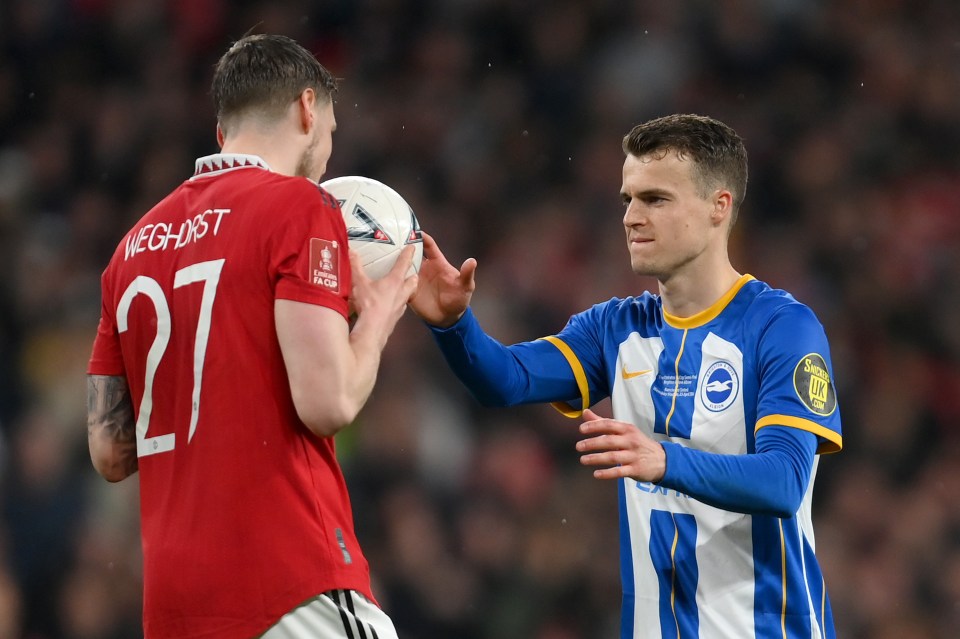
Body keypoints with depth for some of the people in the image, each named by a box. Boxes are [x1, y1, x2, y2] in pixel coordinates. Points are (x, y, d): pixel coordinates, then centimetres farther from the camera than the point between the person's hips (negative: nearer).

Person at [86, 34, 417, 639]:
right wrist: (375, 318, 6)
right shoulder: (302, 208, -4)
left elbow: (109, 452, 16)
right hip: (292, 587, -7)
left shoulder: (137, 242, 16)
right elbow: (328, 402, -13)